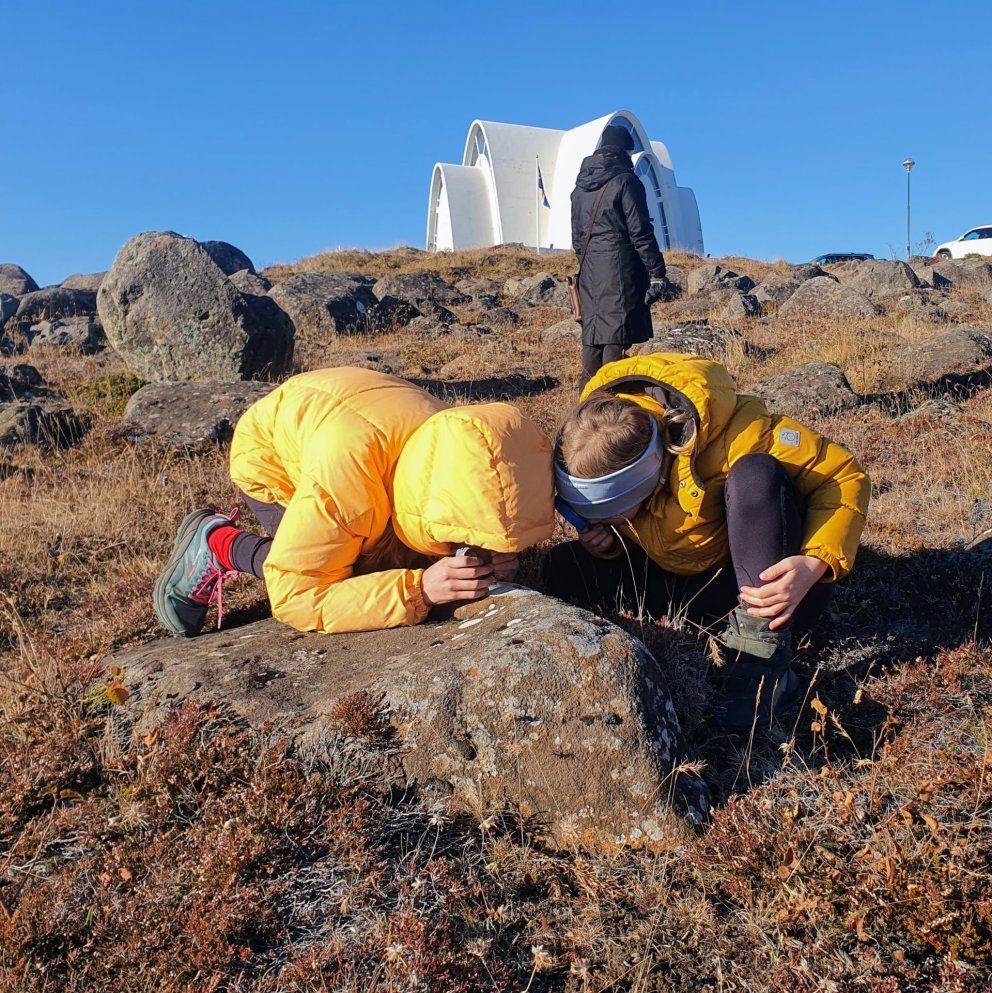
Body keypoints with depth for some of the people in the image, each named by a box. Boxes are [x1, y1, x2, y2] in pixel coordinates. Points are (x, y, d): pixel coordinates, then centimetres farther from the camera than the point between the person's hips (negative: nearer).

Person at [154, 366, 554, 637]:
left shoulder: (458, 452, -30)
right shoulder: (344, 473, -46)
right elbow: (294, 597, -38)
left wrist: (492, 563, -36)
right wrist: (419, 589, -48)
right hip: (271, 451, -5)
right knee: (364, 571, -22)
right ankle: (216, 545, -1)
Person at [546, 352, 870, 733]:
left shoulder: (728, 431, -30)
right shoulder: (596, 439, -14)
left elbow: (845, 476, -23)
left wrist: (815, 565, -38)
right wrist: (606, 539, -19)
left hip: (768, 584, -5)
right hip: (686, 579, 5)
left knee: (755, 475, -34)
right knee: (564, 568, -13)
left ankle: (764, 655, -28)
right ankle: (731, 625, -12)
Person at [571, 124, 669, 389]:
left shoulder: (580, 185, 16)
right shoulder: (625, 181, -6)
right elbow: (640, 233, -11)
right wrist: (657, 273, -9)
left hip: (589, 272, 7)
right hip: (621, 272, -7)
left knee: (592, 338, 10)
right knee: (616, 338, -7)